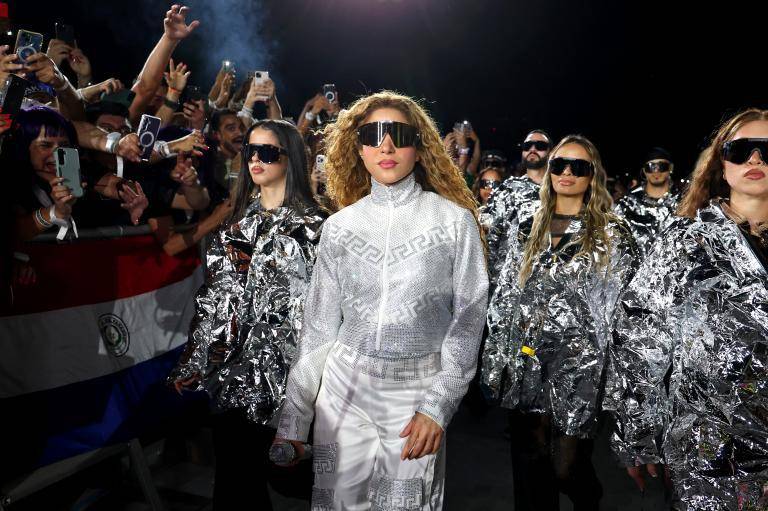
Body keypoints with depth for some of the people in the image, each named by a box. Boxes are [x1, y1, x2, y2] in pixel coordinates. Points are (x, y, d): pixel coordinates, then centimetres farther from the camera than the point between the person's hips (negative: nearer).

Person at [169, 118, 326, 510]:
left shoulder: (309, 224, -6)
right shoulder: (240, 216, 11)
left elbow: (308, 307, -11)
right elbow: (214, 293, 11)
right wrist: (195, 360, 9)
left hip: (269, 369, -5)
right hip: (225, 362, 5)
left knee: (255, 464, 4)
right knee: (227, 460, 12)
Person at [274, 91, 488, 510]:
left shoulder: (454, 220, -5)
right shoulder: (339, 226, 2)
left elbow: (467, 320, -4)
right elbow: (318, 326, 3)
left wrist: (437, 406, -12)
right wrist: (293, 422, 2)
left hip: (417, 390, -2)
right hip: (344, 385, 2)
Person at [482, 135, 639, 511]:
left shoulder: (612, 235, 1)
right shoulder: (525, 229, 10)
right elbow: (504, 299, 10)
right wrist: (495, 362, 5)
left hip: (579, 366, -3)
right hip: (526, 365, 3)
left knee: (566, 466, 2)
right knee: (530, 466, 10)